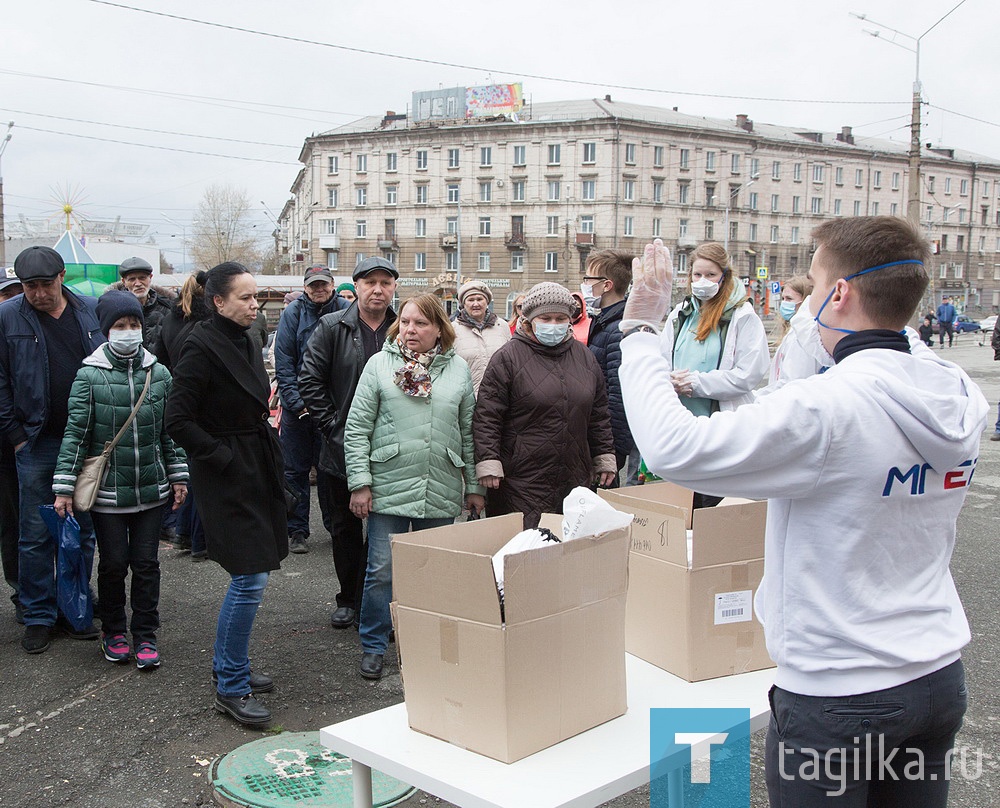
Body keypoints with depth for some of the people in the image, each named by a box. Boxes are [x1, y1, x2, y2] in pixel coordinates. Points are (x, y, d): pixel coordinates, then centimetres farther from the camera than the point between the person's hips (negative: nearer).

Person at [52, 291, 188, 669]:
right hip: (107, 491, -2)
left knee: (146, 563, 7)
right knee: (114, 563, 9)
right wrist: (64, 486, -8)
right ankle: (113, 631, 28)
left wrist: (178, 476, 9)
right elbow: (75, 432, -6)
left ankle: (145, 635, 20)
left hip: (151, 489, 2)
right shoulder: (89, 375, -7)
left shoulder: (159, 373, 2)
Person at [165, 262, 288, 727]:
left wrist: (269, 421, 10)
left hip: (257, 471, 9)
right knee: (250, 580, -8)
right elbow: (178, 420, -17)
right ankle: (231, 688, 5)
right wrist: (222, 457, -17)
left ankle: (227, 663, 33)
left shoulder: (247, 343, 12)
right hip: (228, 478, -9)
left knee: (248, 578, 17)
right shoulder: (202, 348, -15)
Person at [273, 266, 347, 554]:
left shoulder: (345, 311, -3)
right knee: (296, 470, 7)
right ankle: (296, 530, 18)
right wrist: (298, 402, -11)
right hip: (297, 406, 0)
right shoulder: (293, 312, -2)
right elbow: (283, 364, -3)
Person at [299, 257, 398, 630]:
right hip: (342, 449, 0)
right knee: (345, 528, 13)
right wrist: (333, 427, -8)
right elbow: (309, 380, -2)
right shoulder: (332, 327, -1)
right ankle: (349, 599, 28)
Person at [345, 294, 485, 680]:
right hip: (389, 488, -2)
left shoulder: (459, 369, 7)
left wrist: (474, 486, 9)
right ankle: (373, 647, 20)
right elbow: (357, 428, -1)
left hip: (441, 492, 2)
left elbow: (469, 431, 10)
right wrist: (359, 483, -7)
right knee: (382, 571, 2)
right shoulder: (380, 364, 1)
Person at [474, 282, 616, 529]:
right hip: (521, 481, -5)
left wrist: (605, 457, 16)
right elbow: (487, 416, -6)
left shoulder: (584, 356, 13)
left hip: (576, 480, 5)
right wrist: (487, 462, -13)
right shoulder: (509, 357, -3)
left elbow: (599, 414, 19)